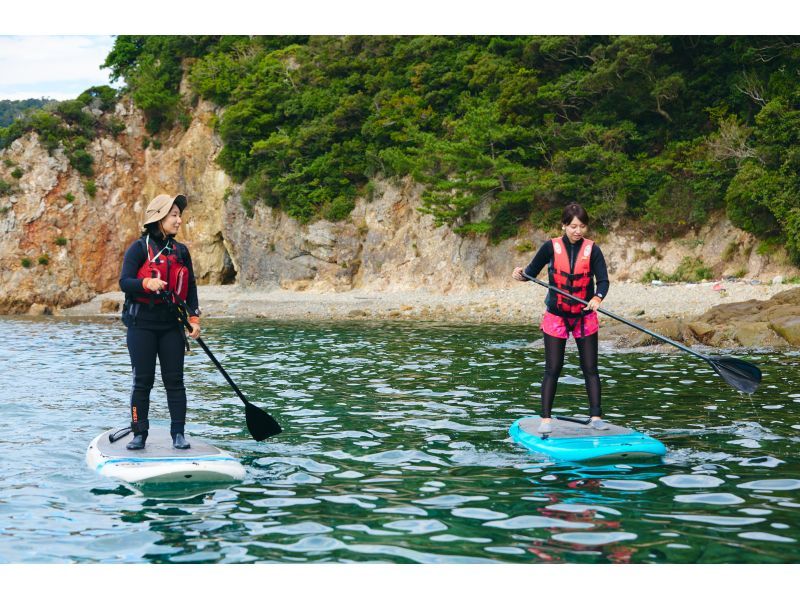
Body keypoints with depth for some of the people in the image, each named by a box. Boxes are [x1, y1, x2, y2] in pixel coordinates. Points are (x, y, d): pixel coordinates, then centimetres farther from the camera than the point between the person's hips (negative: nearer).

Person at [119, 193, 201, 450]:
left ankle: (178, 433, 7)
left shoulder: (181, 251, 11)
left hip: (171, 325, 4)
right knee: (143, 381, 1)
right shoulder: (139, 247, -4)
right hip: (142, 324, -4)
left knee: (174, 380, 2)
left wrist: (194, 318, 3)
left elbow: (190, 287, 14)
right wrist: (147, 283, -29)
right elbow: (124, 282, -10)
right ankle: (139, 434, 8)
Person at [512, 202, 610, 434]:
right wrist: (520, 274, -24)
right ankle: (545, 418, 6)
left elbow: (603, 280, -14)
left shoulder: (592, 250, -7)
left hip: (585, 317, 1)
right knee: (553, 369, 0)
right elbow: (532, 272, -1)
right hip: (556, 317, -1)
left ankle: (595, 416, 10)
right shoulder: (551, 247, -8)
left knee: (590, 368, 4)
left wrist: (597, 298, -35)